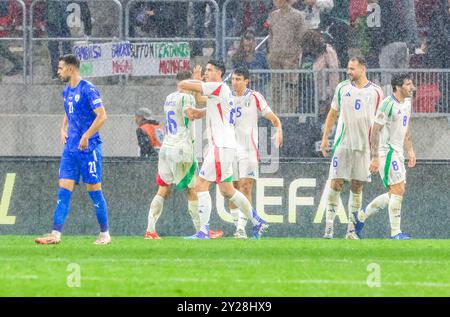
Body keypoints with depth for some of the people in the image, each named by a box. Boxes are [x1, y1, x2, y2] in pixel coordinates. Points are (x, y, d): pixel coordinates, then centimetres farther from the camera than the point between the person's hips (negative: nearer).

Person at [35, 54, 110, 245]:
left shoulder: (88, 89, -12)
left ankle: (105, 234, 10)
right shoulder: (67, 91, 14)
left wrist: (86, 136, -21)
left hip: (89, 148, -7)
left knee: (94, 190, -1)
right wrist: (63, 129, 11)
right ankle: (56, 234, -6)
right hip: (70, 148, 7)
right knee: (64, 190, -1)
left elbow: (101, 116, -17)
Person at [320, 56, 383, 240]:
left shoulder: (375, 92, 3)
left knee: (357, 187, 2)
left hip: (364, 146, 0)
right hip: (342, 142, 0)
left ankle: (351, 229, 7)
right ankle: (329, 226, -3)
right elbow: (332, 114, 13)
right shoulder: (342, 88, 6)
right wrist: (325, 137, 8)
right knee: (336, 184, -6)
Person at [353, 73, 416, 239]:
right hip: (386, 152, -9)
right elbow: (375, 131, -17)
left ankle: (360, 216, 23)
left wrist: (410, 150, 20)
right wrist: (375, 158, -20)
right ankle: (395, 232, -6)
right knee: (398, 190, -12)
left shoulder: (407, 103, 11)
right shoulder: (388, 104, -17)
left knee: (395, 194, 11)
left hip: (397, 152, 9)